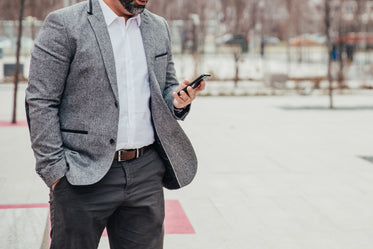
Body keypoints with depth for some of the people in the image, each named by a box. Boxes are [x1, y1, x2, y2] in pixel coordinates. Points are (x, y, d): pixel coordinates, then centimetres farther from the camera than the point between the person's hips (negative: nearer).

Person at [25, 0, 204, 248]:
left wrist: (178, 101, -3)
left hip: (146, 174, 5)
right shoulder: (65, 24, -6)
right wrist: (54, 171, -13)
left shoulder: (159, 28, 12)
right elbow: (41, 102, -8)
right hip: (83, 177, -4)